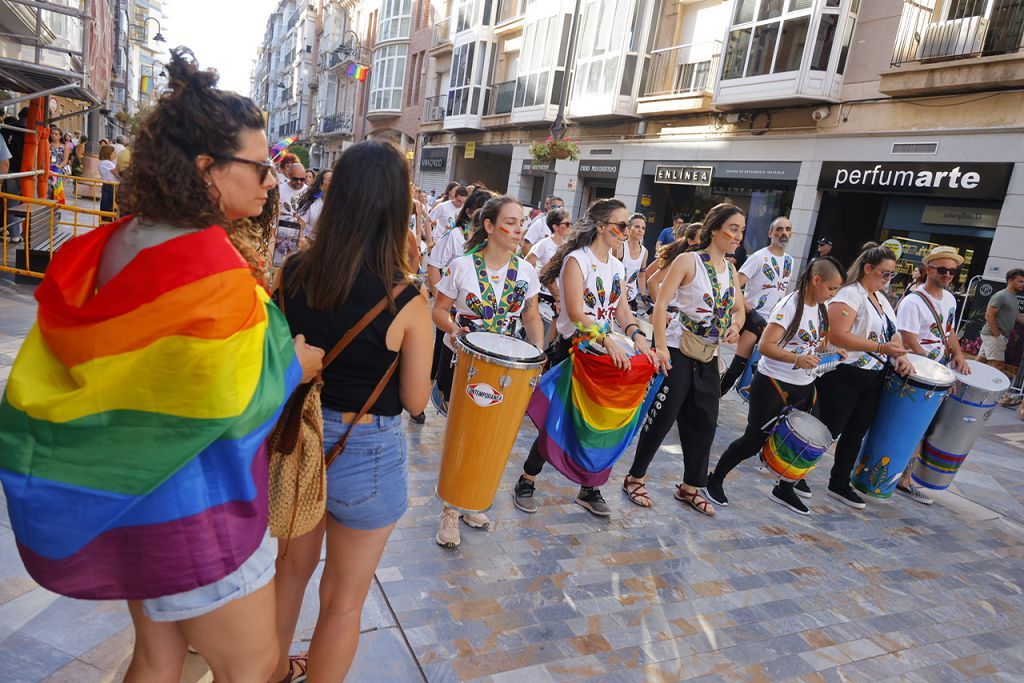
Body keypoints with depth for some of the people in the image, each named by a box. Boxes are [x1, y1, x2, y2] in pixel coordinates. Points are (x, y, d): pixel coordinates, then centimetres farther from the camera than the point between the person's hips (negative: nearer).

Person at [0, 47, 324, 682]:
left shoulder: (112, 244, -1)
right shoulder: (217, 277, -26)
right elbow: (230, 407, -21)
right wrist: (293, 366, -5)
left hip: (126, 493, 8)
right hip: (189, 509, -8)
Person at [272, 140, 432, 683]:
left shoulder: (293, 271, -9)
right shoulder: (406, 299, -22)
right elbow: (415, 401, -11)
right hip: (365, 453, -5)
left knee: (291, 566, 30)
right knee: (343, 600, 18)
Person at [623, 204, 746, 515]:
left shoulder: (731, 270, 11)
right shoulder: (688, 260, -9)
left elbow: (739, 308, 18)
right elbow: (661, 303, -14)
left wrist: (735, 325, -5)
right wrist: (660, 346, -23)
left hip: (708, 355, 7)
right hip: (677, 350, -7)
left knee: (704, 422, 10)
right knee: (662, 417, -2)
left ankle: (690, 486, 26)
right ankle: (635, 478, 17)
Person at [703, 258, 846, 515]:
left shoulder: (820, 309, 8)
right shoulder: (789, 305, -17)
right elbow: (766, 346, -24)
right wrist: (797, 359, -37)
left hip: (803, 386, 8)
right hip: (773, 384, -8)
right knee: (755, 439, -3)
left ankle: (785, 489, 29)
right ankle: (714, 480, 13)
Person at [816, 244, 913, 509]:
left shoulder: (881, 298, 13)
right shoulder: (850, 294, -14)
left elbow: (891, 333, 19)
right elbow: (838, 336, -25)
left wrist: (900, 356, 0)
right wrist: (881, 348, -26)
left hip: (873, 379, 9)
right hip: (843, 377, -9)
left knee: (856, 433, 15)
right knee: (828, 430, 0)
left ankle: (840, 484, 27)